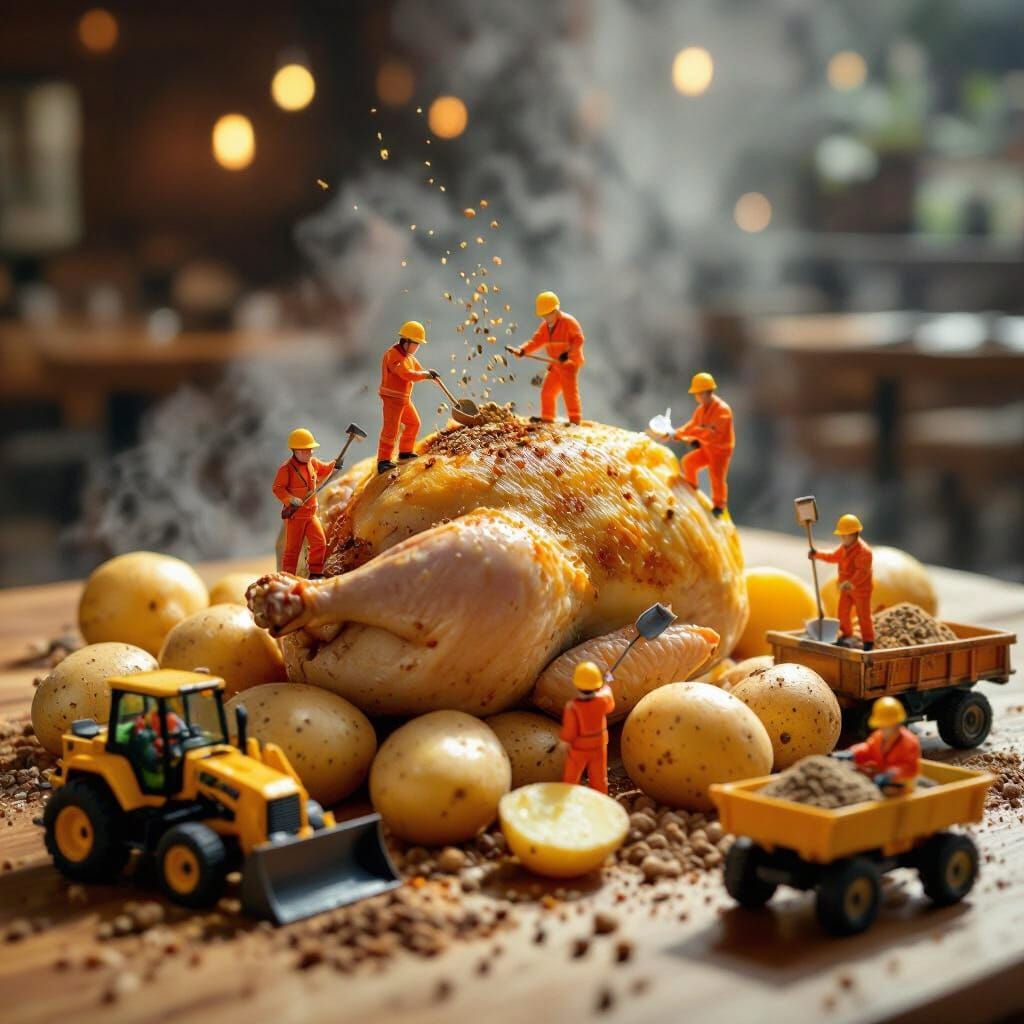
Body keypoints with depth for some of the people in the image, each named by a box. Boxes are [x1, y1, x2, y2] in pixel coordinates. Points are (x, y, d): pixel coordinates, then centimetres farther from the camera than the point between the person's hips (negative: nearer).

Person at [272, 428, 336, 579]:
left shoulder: (313, 463, 6)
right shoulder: (287, 468, -14)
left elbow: (323, 471, 26)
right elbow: (277, 488, -15)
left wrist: (333, 465, 7)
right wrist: (290, 500, -28)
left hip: (311, 513, 6)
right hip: (295, 514, -6)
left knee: (320, 542, -5)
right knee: (293, 548, 1)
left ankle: (315, 573, 7)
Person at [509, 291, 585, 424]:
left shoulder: (569, 322, -14)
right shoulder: (545, 326, 8)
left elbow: (578, 340, -20)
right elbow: (536, 341, 1)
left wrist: (568, 354, -32)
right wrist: (522, 350, -15)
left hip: (570, 362, -8)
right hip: (556, 364, 8)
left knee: (569, 391, -15)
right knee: (547, 391, 13)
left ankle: (575, 419, -14)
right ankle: (547, 417, 26)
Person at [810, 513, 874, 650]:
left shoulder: (863, 551, -26)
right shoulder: (844, 547, 2)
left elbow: (862, 571, -33)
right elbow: (834, 557, 18)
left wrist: (850, 583, -46)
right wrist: (817, 554, 9)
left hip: (860, 589, -8)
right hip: (846, 588, 8)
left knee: (863, 616, 1)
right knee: (843, 612, 15)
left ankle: (868, 641, 11)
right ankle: (846, 634, 34)